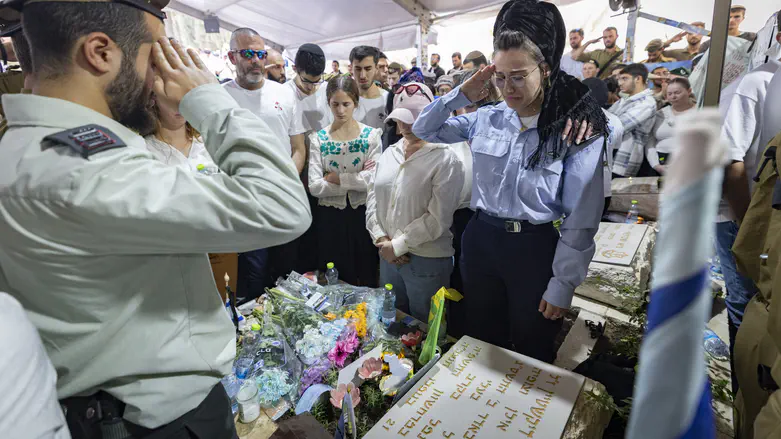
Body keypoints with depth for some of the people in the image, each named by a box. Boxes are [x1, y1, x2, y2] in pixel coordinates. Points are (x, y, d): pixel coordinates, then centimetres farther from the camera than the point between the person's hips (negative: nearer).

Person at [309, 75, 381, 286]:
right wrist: (357, 180, -13)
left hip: (362, 215, -1)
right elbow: (315, 186, -11)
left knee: (367, 280, 12)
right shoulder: (318, 138, 0)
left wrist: (334, 178, -11)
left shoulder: (371, 135, -2)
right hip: (330, 217, 1)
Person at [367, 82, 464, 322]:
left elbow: (438, 218, -17)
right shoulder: (389, 153, 7)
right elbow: (372, 198, 7)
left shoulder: (445, 159, -11)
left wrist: (398, 246, -14)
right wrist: (381, 239, -6)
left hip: (427, 261, -5)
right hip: (387, 256, 6)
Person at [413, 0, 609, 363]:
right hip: (480, 241, 4)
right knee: (482, 345, 22)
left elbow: (581, 218, -9)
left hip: (535, 249, -3)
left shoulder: (577, 130, -11)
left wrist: (563, 283, -9)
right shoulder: (486, 119, -1)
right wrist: (462, 95, -5)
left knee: (532, 356, 17)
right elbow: (423, 129, 9)